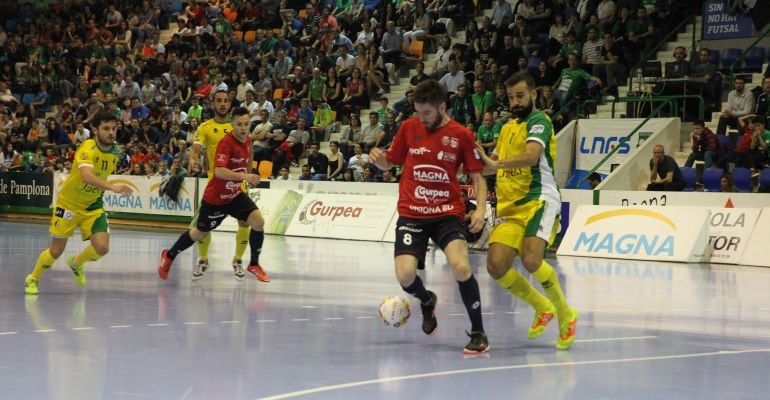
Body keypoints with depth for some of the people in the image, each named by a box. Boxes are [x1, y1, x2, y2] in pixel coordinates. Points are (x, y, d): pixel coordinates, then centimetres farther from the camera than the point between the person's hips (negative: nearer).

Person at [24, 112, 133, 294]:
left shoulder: (114, 153, -5)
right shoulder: (88, 148, -26)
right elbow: (87, 176, -45)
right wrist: (112, 187, -57)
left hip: (93, 206, 5)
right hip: (68, 204, -5)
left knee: (102, 248, -12)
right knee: (56, 251, 2)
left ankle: (76, 263, 21)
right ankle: (32, 279, 30)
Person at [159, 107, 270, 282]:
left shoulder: (247, 141, -2)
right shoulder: (226, 143, -25)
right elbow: (219, 171, -39)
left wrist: (249, 178, 24)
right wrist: (244, 176, -47)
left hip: (235, 194, 6)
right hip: (215, 197, -6)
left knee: (258, 222, -14)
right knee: (200, 233, 11)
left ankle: (254, 264, 3)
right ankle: (169, 256, 36)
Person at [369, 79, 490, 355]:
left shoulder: (461, 135, -3)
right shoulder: (409, 128, 2)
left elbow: (477, 176, 3)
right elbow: (390, 163, 14)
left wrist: (481, 209, -12)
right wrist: (379, 159, -10)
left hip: (448, 212, -2)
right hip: (411, 214, 2)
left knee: (461, 267, -25)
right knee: (405, 275, -16)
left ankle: (478, 333, -7)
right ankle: (427, 301, 22)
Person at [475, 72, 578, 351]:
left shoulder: (539, 121, -5)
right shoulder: (507, 128, 20)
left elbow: (531, 155, -24)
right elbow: (495, 161, 32)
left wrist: (496, 164, -32)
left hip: (539, 200, -7)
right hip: (510, 206, 7)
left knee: (531, 259, -28)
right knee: (496, 267, -10)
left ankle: (565, 315, -5)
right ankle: (542, 307, 14)